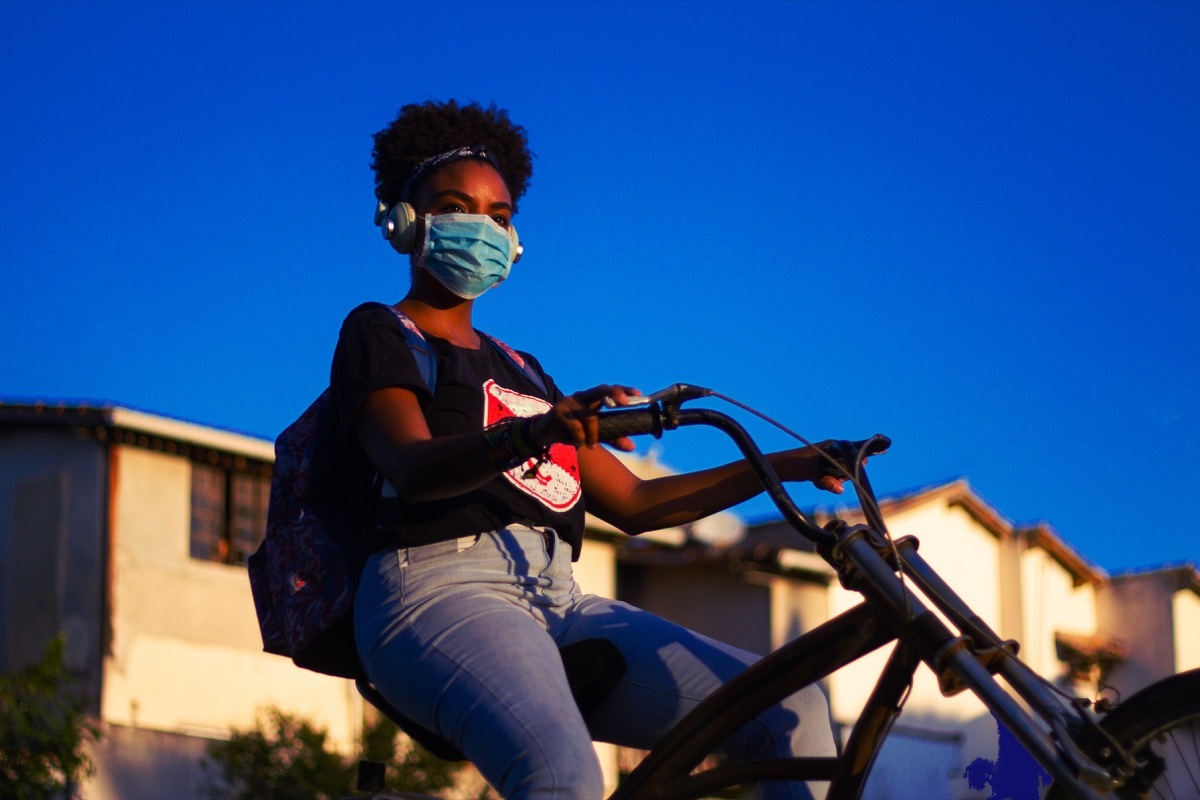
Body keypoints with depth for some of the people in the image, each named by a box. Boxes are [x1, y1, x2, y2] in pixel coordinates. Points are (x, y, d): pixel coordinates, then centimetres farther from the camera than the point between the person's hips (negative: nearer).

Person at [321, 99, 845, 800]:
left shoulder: (518, 370, 31)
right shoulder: (379, 334, 10)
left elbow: (632, 501, 25)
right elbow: (413, 467, -11)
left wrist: (790, 466, 16)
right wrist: (536, 431, -32)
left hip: (555, 602, 7)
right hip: (442, 585, -7)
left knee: (792, 709, -13)